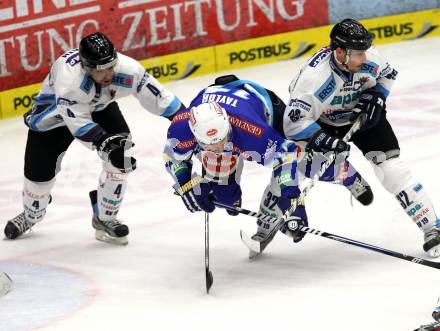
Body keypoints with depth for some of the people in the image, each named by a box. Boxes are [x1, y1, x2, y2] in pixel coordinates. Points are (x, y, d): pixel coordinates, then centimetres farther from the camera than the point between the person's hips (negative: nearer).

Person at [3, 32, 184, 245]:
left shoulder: (127, 69, -32)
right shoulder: (68, 76, -43)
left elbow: (156, 96, -21)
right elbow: (78, 123, -41)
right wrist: (107, 143, -49)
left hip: (99, 107, 3)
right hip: (55, 111, -3)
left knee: (122, 159, -14)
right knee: (39, 170, 2)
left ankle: (104, 218, 5)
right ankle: (31, 216, 35)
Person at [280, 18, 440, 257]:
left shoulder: (368, 59, -25)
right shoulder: (315, 76, -38)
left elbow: (388, 75, 1)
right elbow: (295, 121, -37)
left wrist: (376, 96, -14)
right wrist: (321, 140, -46)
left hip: (361, 116, 2)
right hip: (323, 123, -2)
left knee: (391, 168, -10)